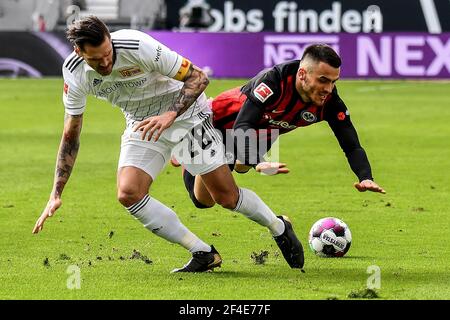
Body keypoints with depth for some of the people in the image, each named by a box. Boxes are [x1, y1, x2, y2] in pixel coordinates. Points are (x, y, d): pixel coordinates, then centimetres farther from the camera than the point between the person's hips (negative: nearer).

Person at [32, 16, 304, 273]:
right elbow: (71, 134, -6)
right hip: (143, 125, 4)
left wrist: (170, 114, -37)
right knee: (128, 194, -19)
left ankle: (279, 228, 27)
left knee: (227, 197, -5)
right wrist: (56, 194, -10)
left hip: (185, 113, -4)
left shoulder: (138, 46, -31)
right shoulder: (75, 73, -18)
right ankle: (204, 255, -7)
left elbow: (198, 77, -22)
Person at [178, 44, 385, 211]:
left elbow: (352, 146, -26)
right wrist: (258, 163, -67)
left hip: (261, 138, 5)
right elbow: (241, 127, -50)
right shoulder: (274, 80, -43)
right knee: (203, 200, 4)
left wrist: (366, 178, -46)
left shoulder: (329, 102, -29)